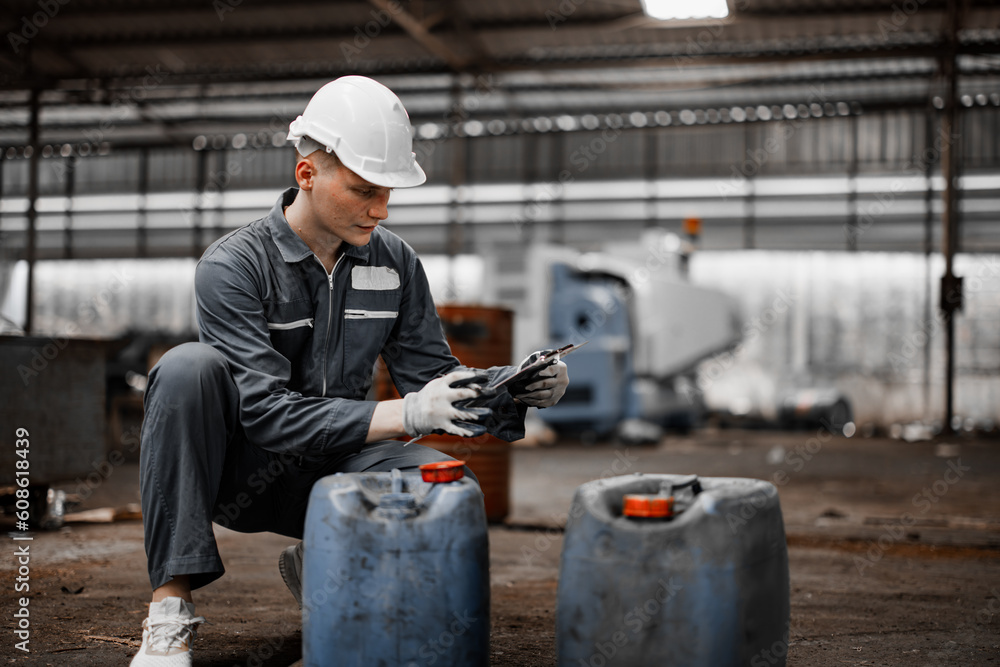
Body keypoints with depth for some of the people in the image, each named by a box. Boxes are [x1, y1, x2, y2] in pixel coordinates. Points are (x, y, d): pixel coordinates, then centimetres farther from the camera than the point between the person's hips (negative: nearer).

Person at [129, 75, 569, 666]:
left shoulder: (394, 262, 0)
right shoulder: (233, 266, -16)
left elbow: (429, 371, 2)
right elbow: (266, 411, -25)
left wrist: (514, 387, -19)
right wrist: (402, 414, -35)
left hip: (335, 468, 4)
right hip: (244, 473, -3)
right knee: (189, 367, -32)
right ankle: (172, 608, -27)